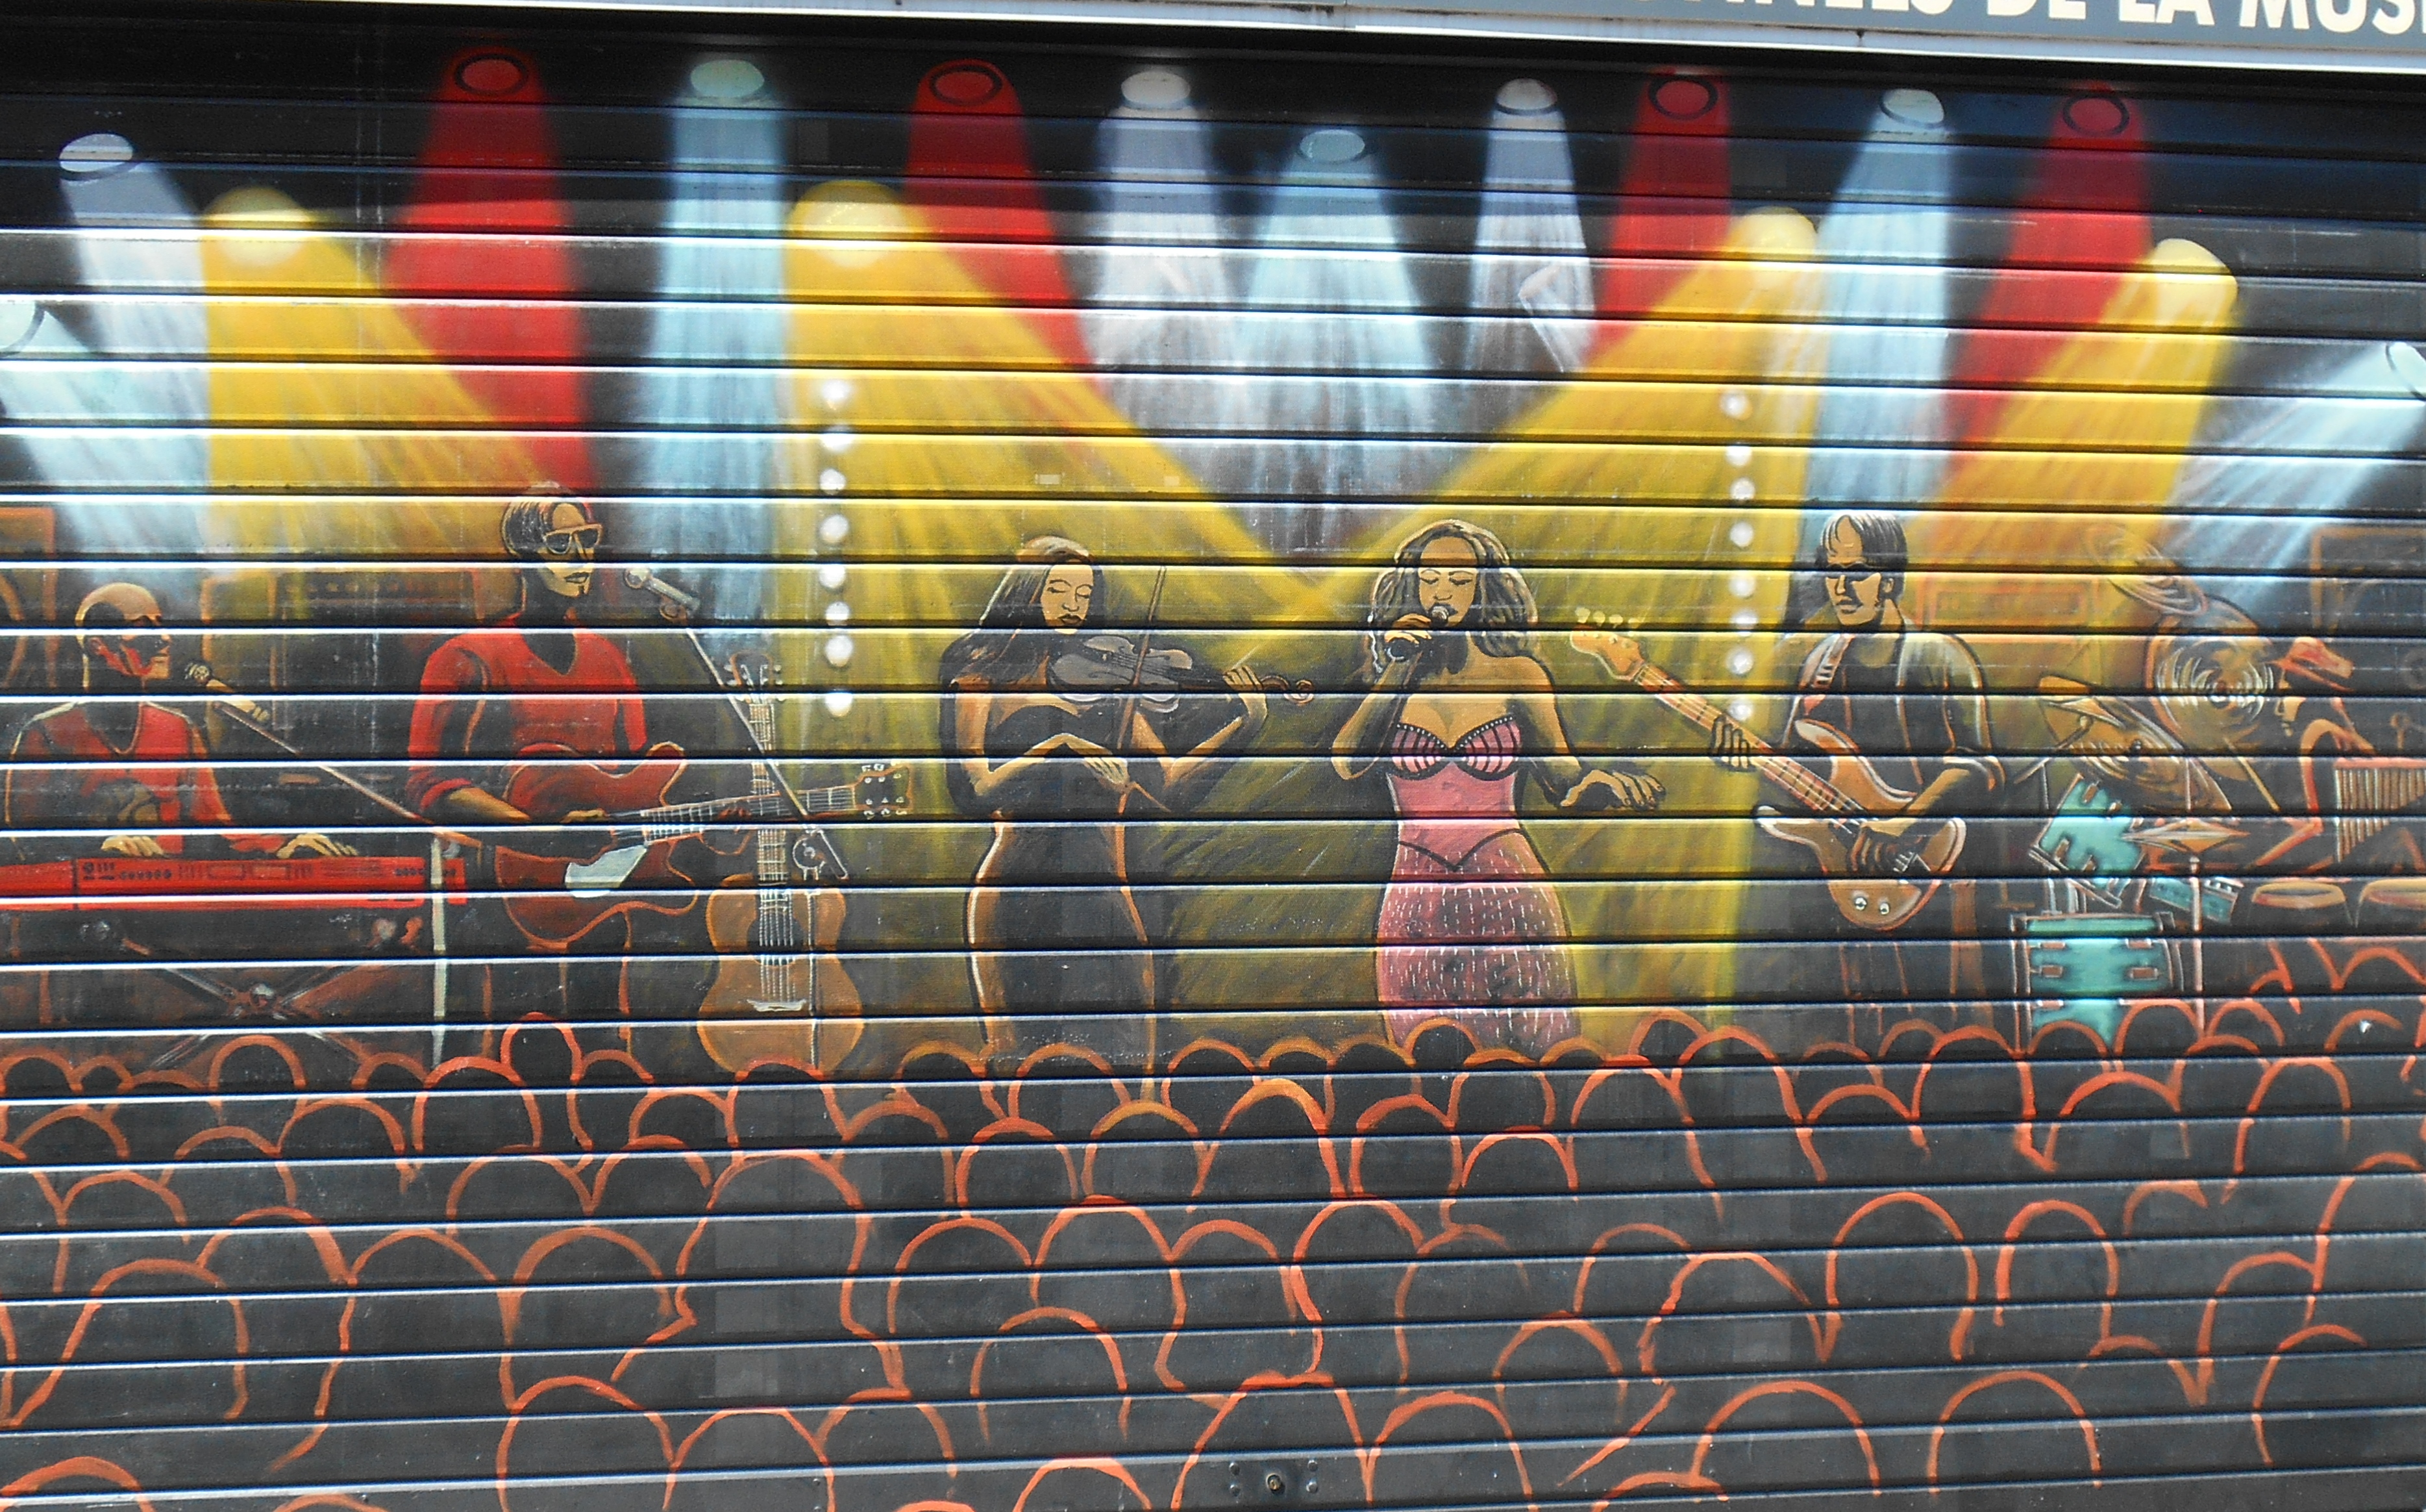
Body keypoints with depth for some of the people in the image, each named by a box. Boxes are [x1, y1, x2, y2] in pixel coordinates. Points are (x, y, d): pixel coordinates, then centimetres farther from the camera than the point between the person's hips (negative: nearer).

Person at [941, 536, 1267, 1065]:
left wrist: (1243, 726, -5)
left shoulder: (1110, 688, 13)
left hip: (1104, 898, 3)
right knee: (1026, 1060, -4)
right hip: (1020, 899, -3)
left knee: (1127, 1060, -2)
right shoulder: (982, 687, 3)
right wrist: (1055, 750, -22)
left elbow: (1169, 789, 4)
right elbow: (973, 794, -11)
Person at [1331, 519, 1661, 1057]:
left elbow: (1566, 778, 5)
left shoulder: (1517, 674, 5)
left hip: (1510, 895, -1)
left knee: (1532, 1052, -4)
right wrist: (1398, 669, -6)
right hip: (1417, 906, 1)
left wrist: (1603, 784, -17)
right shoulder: (1392, 678, 8)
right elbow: (1346, 764, -9)